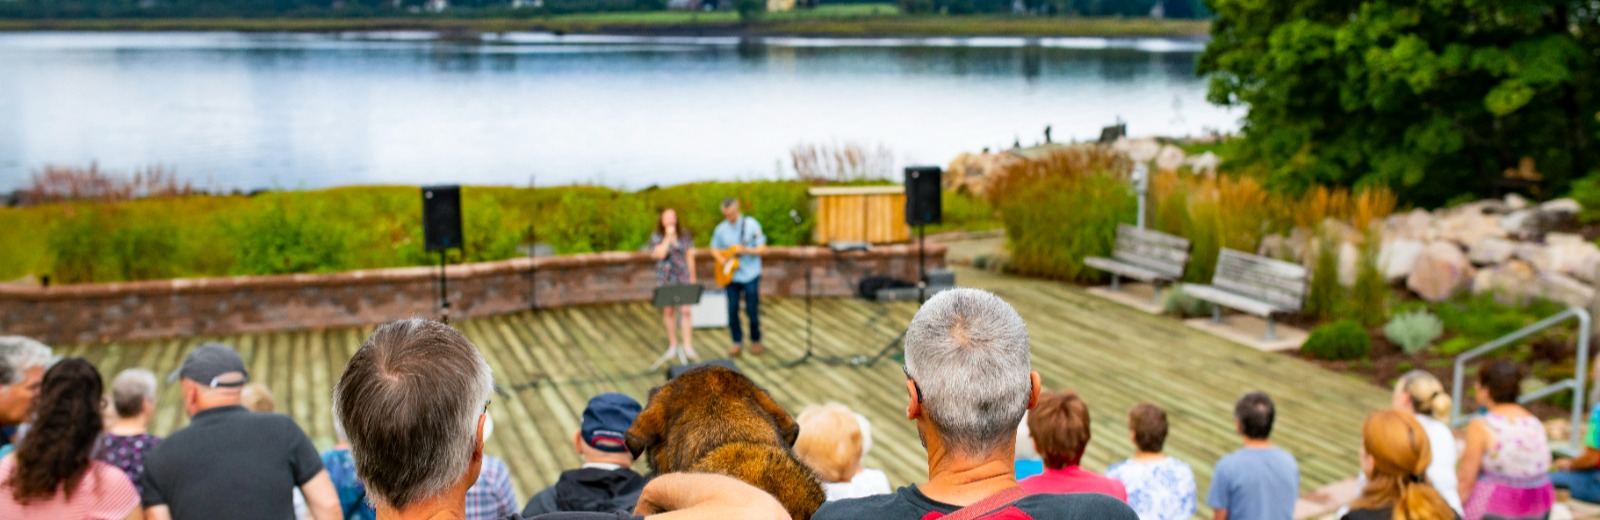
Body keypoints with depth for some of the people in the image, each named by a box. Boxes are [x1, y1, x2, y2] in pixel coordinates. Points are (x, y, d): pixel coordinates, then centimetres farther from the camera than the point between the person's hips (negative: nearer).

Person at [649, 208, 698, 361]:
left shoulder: (684, 235, 4)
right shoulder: (656, 237, -2)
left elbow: (690, 255, 9)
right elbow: (660, 254, -17)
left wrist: (692, 277, 7)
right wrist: (668, 237, -18)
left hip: (683, 277, 0)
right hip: (666, 278, 0)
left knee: (685, 310, -7)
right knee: (668, 311, 5)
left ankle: (688, 346, -5)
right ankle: (673, 344, 18)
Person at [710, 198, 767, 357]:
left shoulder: (751, 225, -8)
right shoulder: (721, 228, 3)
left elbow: (762, 249, -8)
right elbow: (714, 248, 15)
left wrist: (746, 251, -25)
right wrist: (721, 259, -5)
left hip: (750, 274, -3)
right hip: (731, 276, 3)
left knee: (752, 310, 2)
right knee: (732, 309, 2)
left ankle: (755, 340, 19)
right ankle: (737, 342, 15)